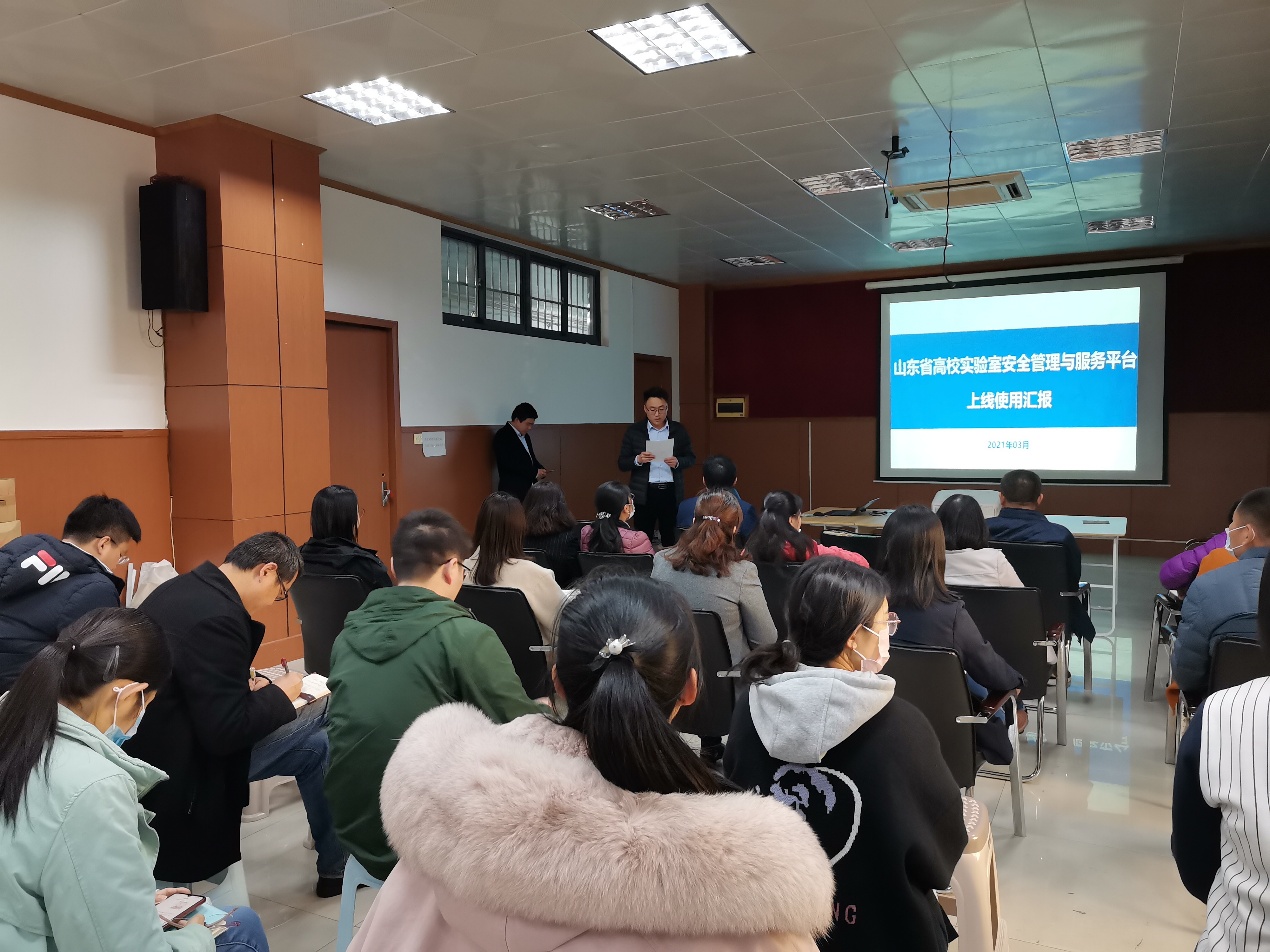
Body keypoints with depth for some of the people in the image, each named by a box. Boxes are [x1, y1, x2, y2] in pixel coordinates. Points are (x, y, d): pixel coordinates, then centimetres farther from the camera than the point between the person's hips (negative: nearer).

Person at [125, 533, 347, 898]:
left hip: (160, 746, 10)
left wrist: (243, 684, 9)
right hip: (188, 771, -10)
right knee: (319, 744, -4)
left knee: (316, 738, 11)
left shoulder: (178, 590, 4)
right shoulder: (217, 617, -26)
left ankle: (332, 859, 23)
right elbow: (227, 732, -25)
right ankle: (334, 866, 15)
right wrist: (280, 694, -10)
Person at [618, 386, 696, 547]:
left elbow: (691, 458, 10)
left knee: (671, 539, 3)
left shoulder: (679, 430, 6)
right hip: (644, 494, -1)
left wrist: (677, 462, -11)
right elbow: (622, 463, 4)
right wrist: (637, 460, -17)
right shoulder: (633, 431, 3)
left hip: (671, 492, 1)